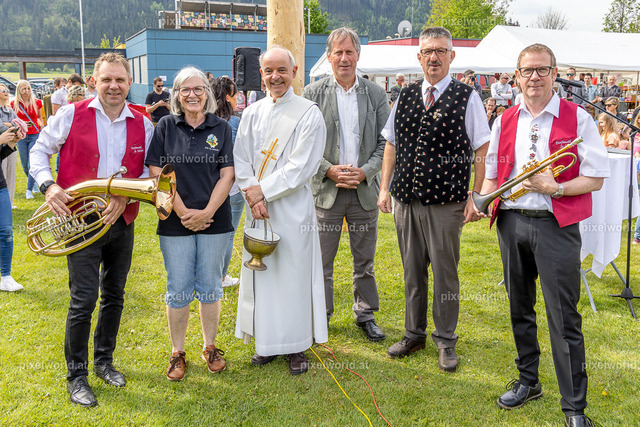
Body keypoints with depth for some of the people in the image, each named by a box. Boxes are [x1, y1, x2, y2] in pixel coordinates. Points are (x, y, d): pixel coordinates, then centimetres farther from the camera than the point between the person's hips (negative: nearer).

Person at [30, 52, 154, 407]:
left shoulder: (143, 125, 3)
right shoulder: (71, 115, -4)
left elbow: (149, 171, 6)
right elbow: (39, 150, 4)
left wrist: (125, 197, -10)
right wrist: (48, 185, -13)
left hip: (121, 221, 4)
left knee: (114, 297, 14)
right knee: (83, 300, -6)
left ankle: (104, 361, 34)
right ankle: (76, 375, 12)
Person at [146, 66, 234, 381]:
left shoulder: (221, 128, 4)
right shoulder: (165, 127, 2)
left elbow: (227, 175, -1)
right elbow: (157, 174, -4)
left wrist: (206, 212, -12)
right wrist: (184, 212, -12)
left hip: (214, 221, 1)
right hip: (175, 222, -1)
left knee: (209, 287, 10)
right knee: (179, 290, 5)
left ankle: (210, 346, 26)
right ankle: (177, 352, 20)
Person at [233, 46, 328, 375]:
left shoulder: (309, 113, -5)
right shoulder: (252, 113, 10)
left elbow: (302, 167, -13)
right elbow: (239, 159, 6)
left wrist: (262, 189, -14)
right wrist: (252, 194, -11)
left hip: (292, 208, -4)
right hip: (258, 207, 5)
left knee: (294, 273, 2)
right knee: (261, 271, 10)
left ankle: (297, 347, 16)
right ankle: (267, 342, 24)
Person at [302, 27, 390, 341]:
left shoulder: (376, 94, 5)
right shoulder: (312, 93, 1)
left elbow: (385, 143, 4)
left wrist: (364, 171, -10)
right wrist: (329, 170, -12)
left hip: (365, 189, 1)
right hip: (326, 189, -1)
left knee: (364, 259, 11)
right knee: (321, 260, 6)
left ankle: (365, 314, 27)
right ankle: (320, 315, 22)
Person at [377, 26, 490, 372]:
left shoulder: (466, 98, -3)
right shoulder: (405, 97, 10)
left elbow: (482, 150, -4)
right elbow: (391, 145, 14)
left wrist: (476, 197, -8)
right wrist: (384, 188, 7)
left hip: (446, 204, -4)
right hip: (405, 200, 4)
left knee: (445, 273, 5)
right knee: (412, 271, 14)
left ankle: (446, 342, 21)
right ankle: (415, 333, 30)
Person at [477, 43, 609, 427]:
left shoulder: (577, 118, -2)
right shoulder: (505, 122, 10)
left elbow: (595, 179, -5)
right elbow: (493, 174, 15)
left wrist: (556, 188, -20)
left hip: (555, 225, -4)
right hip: (511, 223, 5)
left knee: (564, 317, -3)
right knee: (520, 309, 16)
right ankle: (528, 381, 33)